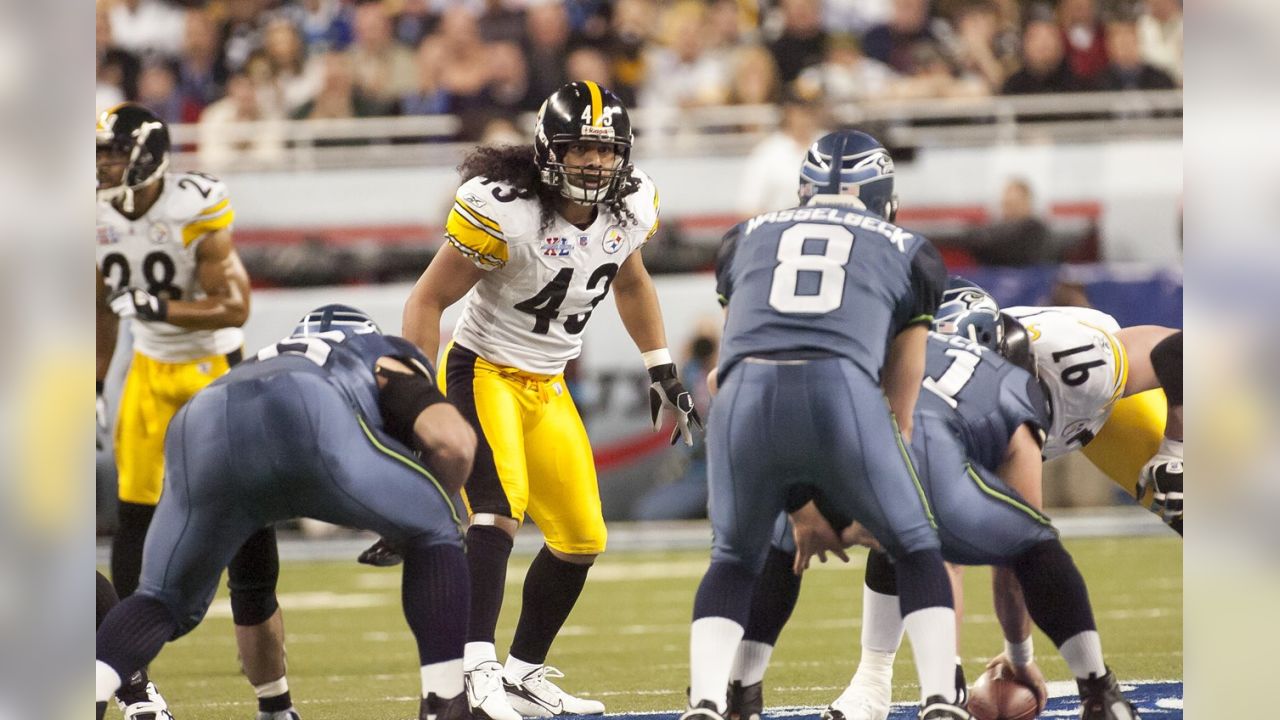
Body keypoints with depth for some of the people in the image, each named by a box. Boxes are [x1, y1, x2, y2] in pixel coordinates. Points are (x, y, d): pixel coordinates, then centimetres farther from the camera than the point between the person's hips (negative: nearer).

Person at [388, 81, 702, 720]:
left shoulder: (631, 207, -5)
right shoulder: (505, 211, -25)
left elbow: (631, 283, 18)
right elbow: (428, 299, -17)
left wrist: (663, 373, 16)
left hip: (547, 388, 7)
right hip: (482, 373, -7)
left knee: (582, 541, 9)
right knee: (500, 510, -28)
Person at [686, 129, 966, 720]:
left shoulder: (749, 238, 32)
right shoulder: (905, 251, 28)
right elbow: (900, 406, 29)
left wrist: (798, 503, 36)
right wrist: (847, 503, 39)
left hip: (746, 394, 2)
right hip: (842, 389, -1)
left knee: (734, 560, 25)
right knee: (917, 550, 21)